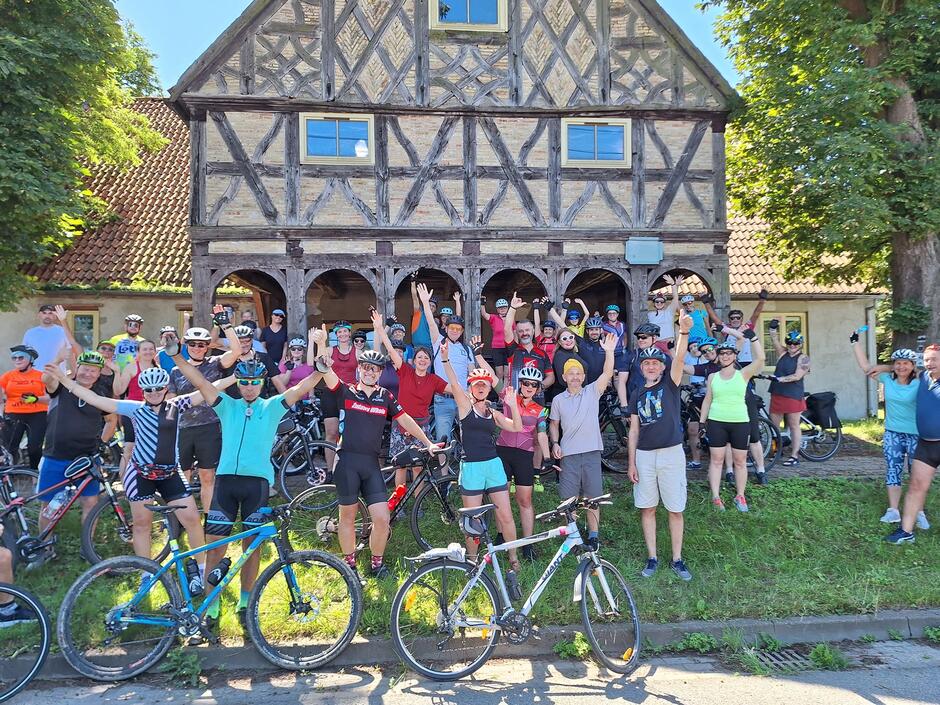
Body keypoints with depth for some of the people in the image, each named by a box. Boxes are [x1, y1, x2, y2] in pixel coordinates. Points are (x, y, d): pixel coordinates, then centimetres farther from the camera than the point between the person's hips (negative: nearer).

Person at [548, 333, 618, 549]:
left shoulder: (592, 392, 3)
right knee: (569, 499, 5)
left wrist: (609, 352, -23)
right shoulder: (558, 400, 8)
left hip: (591, 452, -1)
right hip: (568, 454, 1)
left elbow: (607, 373, -10)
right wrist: (555, 443, -1)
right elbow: (554, 424, 15)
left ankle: (593, 536, 16)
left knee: (593, 498, 6)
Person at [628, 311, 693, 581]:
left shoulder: (670, 384, 1)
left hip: (671, 453, -3)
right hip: (644, 455, 3)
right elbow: (634, 431, 9)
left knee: (675, 509, 3)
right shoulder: (637, 395, 9)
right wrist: (631, 462, 5)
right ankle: (652, 558, 18)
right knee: (647, 508, 7)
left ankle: (677, 559, 15)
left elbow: (679, 358, -18)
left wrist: (684, 332, -34)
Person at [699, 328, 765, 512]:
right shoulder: (712, 377, 7)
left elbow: (760, 359, -14)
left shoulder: (743, 374, 2)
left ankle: (740, 496, 17)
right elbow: (707, 399, 11)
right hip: (716, 422, 1)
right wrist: (702, 421, 7)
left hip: (740, 422, -1)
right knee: (716, 459, 1)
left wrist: (753, 337, -21)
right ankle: (715, 497, 6)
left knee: (740, 460, 5)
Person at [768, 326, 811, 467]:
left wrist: (780, 379, -20)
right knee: (773, 426, 7)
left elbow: (797, 376, -13)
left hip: (793, 396, -5)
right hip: (777, 395, 6)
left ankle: (794, 456, 5)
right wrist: (773, 328, -14)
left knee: (794, 426, 0)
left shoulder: (803, 358, -2)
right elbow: (775, 340, 2)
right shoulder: (783, 353, 13)